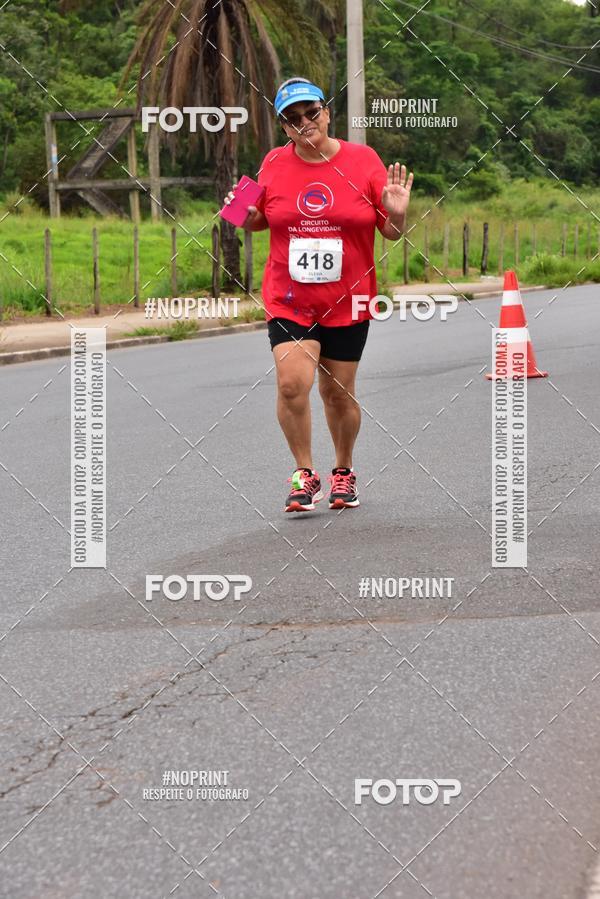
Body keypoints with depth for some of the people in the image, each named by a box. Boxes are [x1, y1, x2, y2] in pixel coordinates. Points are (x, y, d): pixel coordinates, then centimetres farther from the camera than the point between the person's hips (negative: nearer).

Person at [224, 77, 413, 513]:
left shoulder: (363, 160, -3)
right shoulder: (274, 164, 2)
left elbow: (392, 232, 3)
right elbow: (260, 220, 18)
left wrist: (397, 213, -19)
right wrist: (244, 214, -4)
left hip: (347, 303, 0)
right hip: (288, 300, 0)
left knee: (338, 393, 8)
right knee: (292, 383, -18)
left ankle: (344, 470, 33)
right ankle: (305, 474, -1)